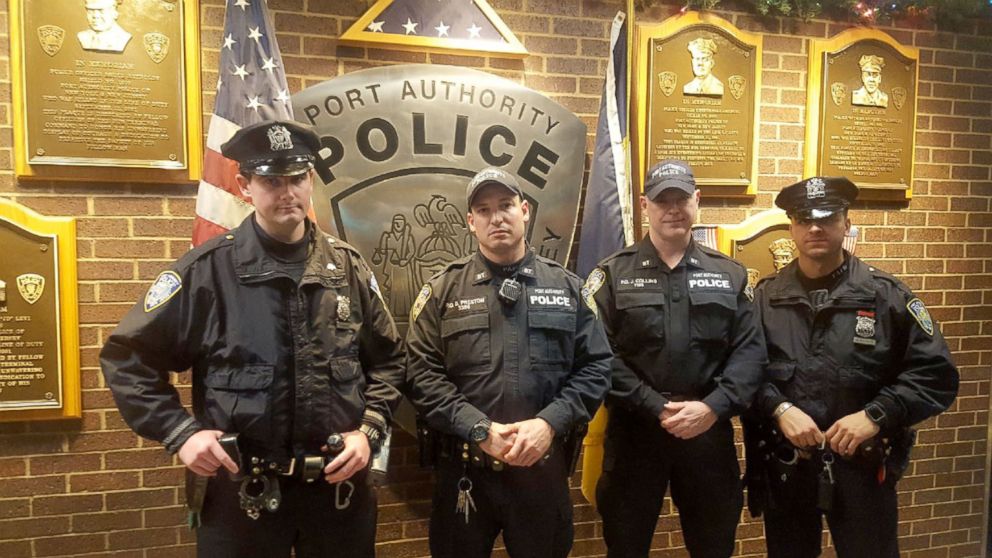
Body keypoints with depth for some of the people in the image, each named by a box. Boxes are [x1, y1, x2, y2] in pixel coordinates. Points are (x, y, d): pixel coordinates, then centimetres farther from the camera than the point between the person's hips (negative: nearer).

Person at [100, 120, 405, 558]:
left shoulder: (347, 266, 2)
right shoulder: (207, 269, -8)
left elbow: (387, 358, 9)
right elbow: (128, 356, -2)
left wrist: (368, 429, -3)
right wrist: (179, 433, -10)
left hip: (338, 484, 3)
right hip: (242, 491, -2)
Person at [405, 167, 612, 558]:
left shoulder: (566, 287, 6)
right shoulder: (443, 288, 1)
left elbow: (595, 366, 1)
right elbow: (421, 373, -6)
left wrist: (550, 423, -13)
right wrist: (480, 431, -16)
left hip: (544, 466, 1)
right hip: (463, 470, -1)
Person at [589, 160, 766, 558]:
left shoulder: (729, 274, 7)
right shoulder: (613, 275, -1)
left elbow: (750, 350, 0)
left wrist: (713, 407, -14)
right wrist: (656, 408, -16)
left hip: (710, 430, 2)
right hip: (634, 430, -2)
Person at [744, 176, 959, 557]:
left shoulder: (887, 295, -2)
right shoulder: (765, 298, 1)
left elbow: (936, 375, -4)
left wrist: (876, 416, -15)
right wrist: (780, 409, -18)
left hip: (862, 467, -1)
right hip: (783, 468, 2)